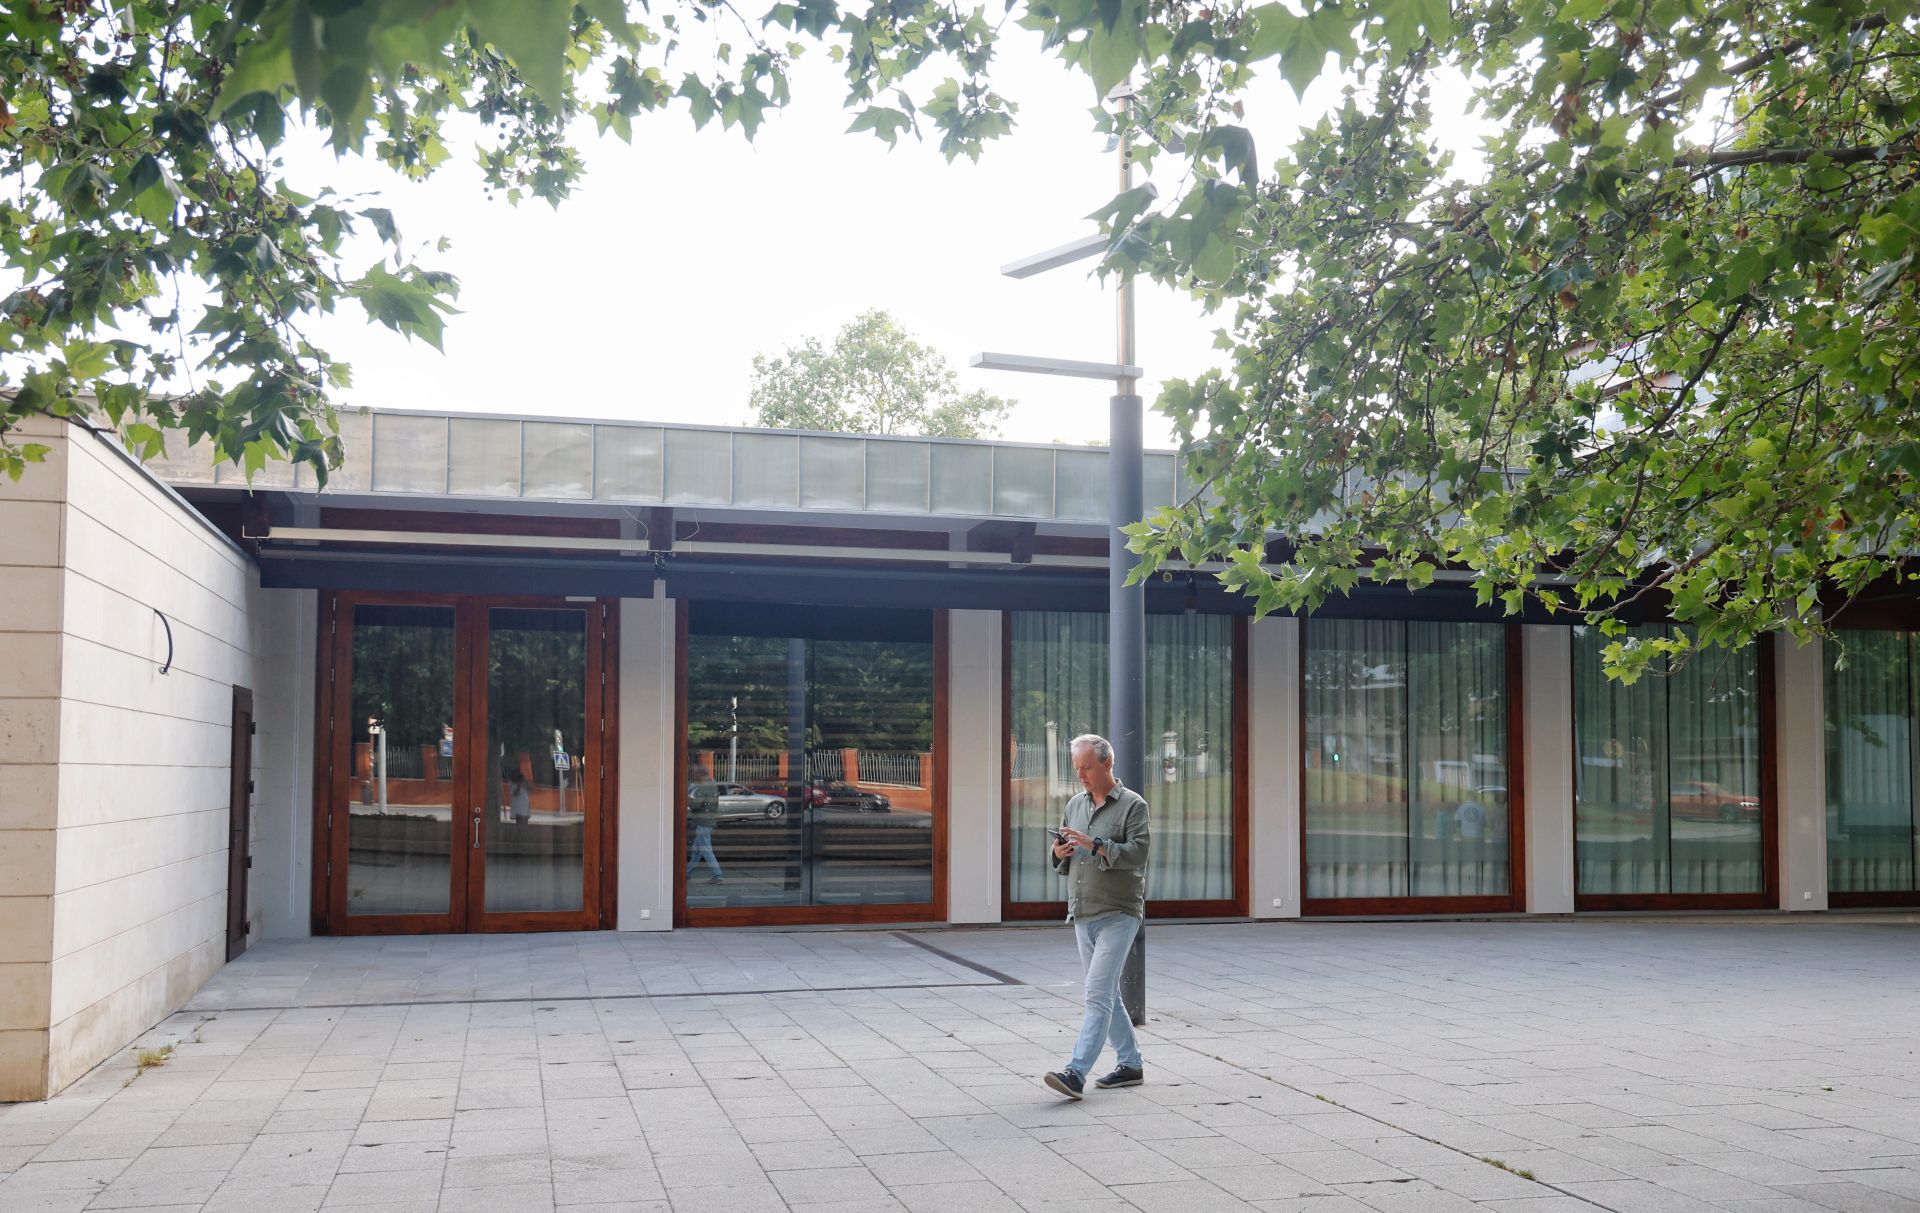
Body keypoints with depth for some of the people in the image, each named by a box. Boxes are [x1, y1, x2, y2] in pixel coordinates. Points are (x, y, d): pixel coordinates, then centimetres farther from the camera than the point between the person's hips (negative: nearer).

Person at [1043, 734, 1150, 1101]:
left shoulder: (1132, 805, -6)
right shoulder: (1075, 804, 14)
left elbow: (1137, 853, -18)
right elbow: (1066, 860, 22)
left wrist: (1095, 845, -27)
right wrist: (1060, 853, -1)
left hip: (1118, 915, -7)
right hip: (1082, 915, 7)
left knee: (1097, 994, -13)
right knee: (1106, 995, 13)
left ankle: (1076, 1072, -19)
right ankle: (1130, 1064, 24)